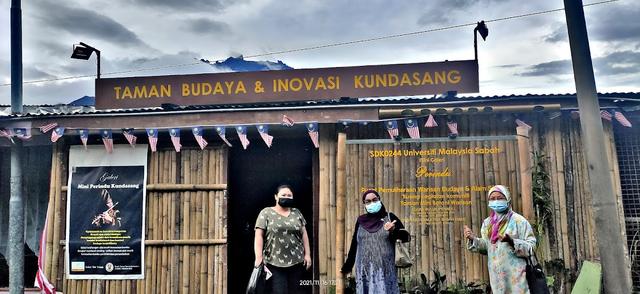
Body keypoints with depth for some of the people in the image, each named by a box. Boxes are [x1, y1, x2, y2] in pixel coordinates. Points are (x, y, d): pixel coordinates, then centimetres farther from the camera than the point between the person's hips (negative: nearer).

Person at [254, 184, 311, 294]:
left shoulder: (297, 213, 12)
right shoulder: (266, 213, 0)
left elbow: (304, 234, 13)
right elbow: (259, 235, -5)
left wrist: (307, 254, 6)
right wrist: (259, 257, -13)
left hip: (296, 262, 4)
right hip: (274, 263, -4)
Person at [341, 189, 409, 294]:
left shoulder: (389, 217, 4)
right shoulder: (361, 220, 10)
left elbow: (406, 236, -3)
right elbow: (354, 244, 15)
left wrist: (393, 230, -22)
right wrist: (347, 265, 18)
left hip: (385, 270, -2)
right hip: (364, 270, 2)